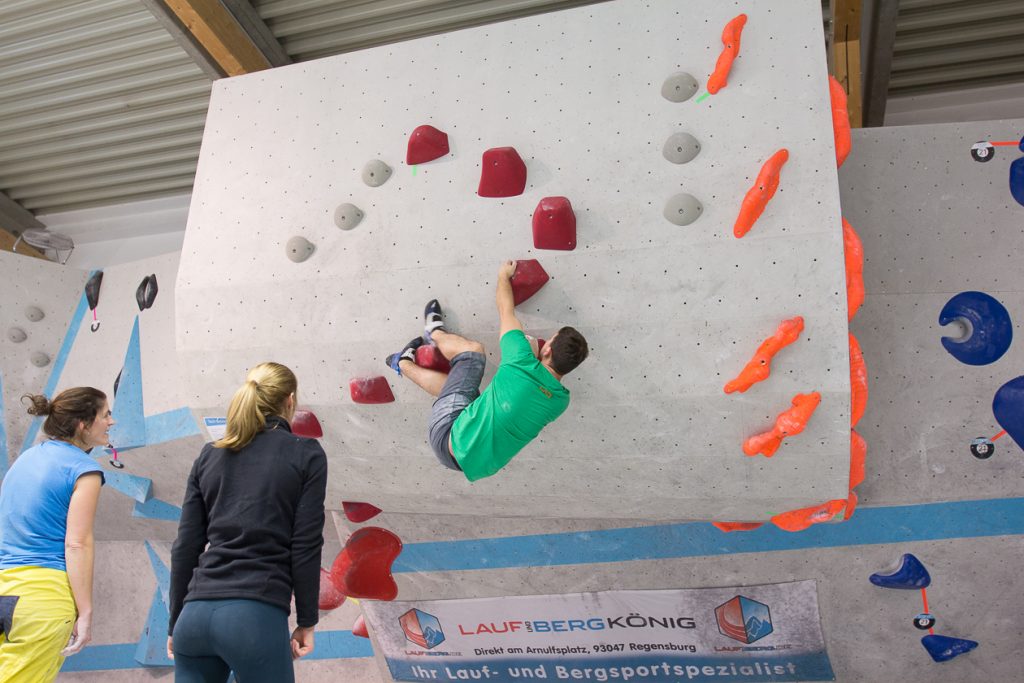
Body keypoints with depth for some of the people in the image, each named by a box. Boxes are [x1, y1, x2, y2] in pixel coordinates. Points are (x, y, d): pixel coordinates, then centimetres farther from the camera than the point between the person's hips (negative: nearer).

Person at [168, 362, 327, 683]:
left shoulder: (210, 455, 13)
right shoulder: (306, 454, 2)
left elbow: (184, 547, 12)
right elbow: (305, 547, -3)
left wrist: (176, 622, 19)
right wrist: (307, 621, 5)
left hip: (196, 615, 5)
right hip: (256, 616, -4)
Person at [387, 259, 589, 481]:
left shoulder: (523, 361, -23)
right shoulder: (561, 401, -9)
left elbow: (505, 309, -5)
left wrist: (504, 275, 14)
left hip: (452, 440, -6)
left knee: (473, 350, 4)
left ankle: (436, 332, 31)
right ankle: (404, 364, 46)